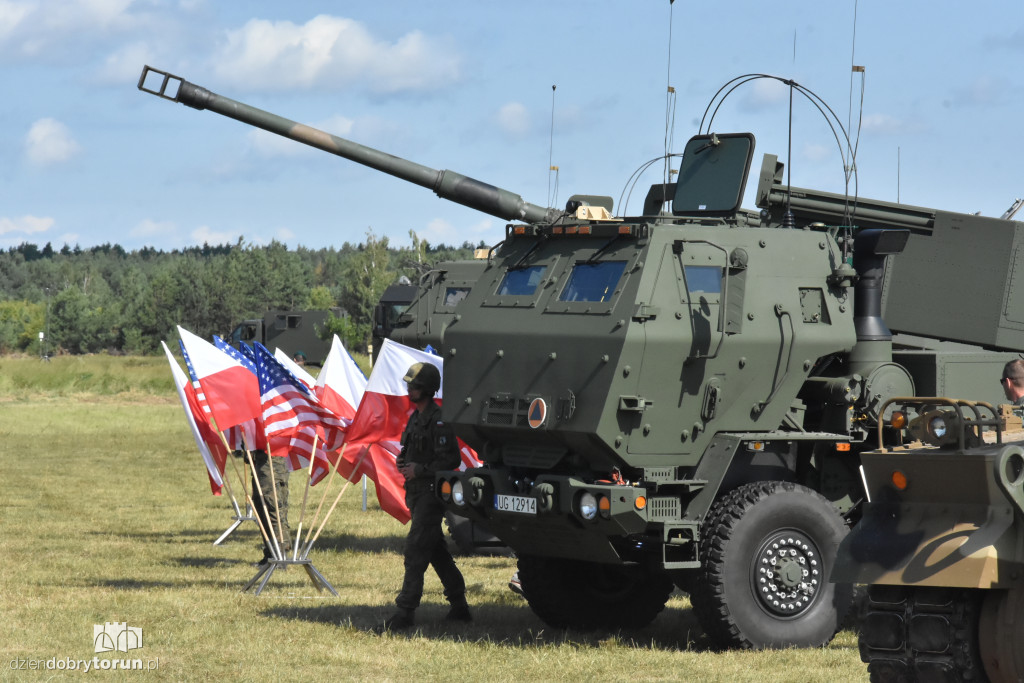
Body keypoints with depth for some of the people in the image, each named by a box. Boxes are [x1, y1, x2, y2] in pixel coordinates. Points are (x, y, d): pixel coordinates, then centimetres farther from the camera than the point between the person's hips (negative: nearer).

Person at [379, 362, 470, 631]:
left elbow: (451, 459, -19)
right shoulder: (416, 417, 15)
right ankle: (459, 606, 21)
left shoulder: (438, 420, -15)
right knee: (437, 551, 14)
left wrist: (418, 470, -19)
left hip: (431, 494, -10)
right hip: (417, 493, 10)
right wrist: (403, 463, 5)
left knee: (415, 550, -12)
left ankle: (405, 612, -12)